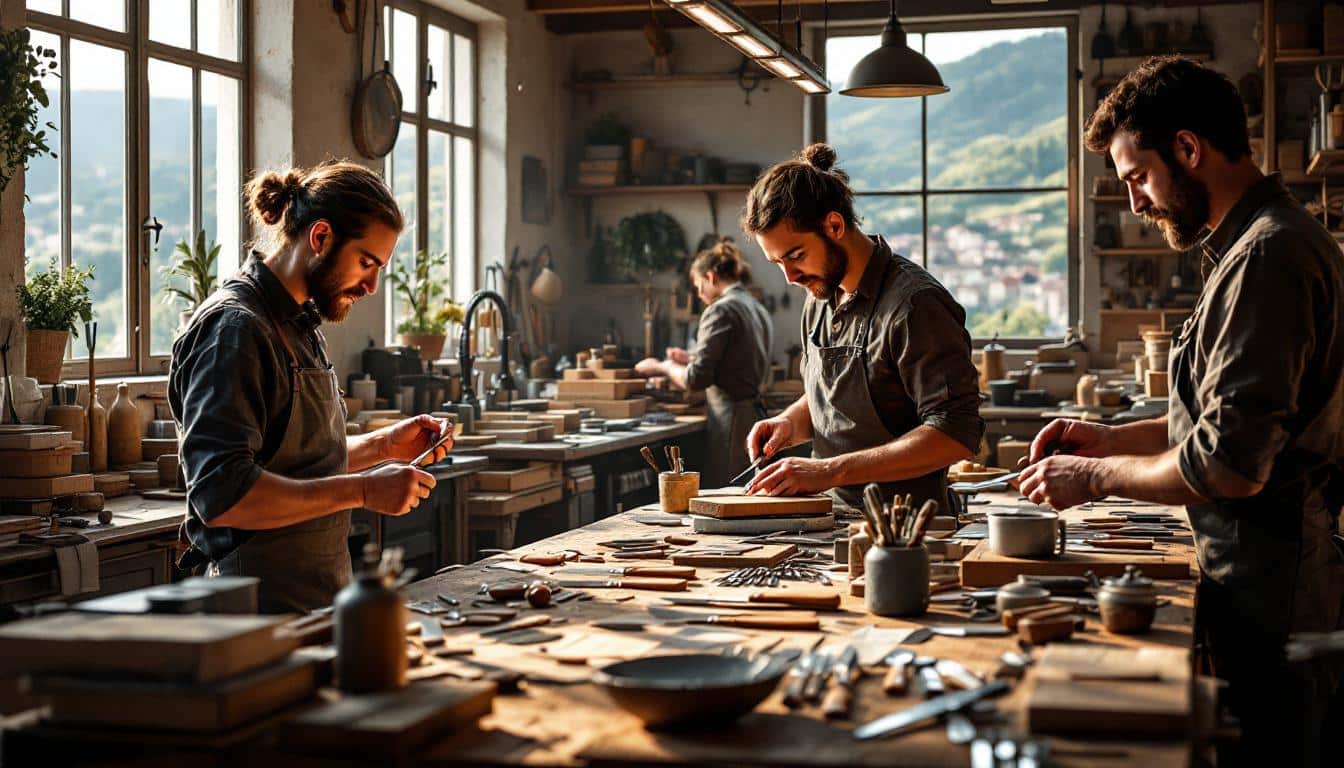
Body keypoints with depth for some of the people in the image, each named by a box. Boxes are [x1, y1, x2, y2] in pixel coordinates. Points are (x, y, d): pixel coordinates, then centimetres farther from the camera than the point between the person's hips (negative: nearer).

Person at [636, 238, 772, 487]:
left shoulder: (720, 311, -11)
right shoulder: (759, 310, 15)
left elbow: (696, 379, -15)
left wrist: (663, 367, 2)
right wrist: (691, 358, 24)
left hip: (731, 422, -9)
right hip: (756, 413, 9)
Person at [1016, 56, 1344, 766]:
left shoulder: (1266, 258, -19)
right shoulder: (1274, 242, 15)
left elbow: (1231, 465, -23)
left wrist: (1097, 477, -9)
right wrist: (1115, 438, 14)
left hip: (1266, 595, -10)